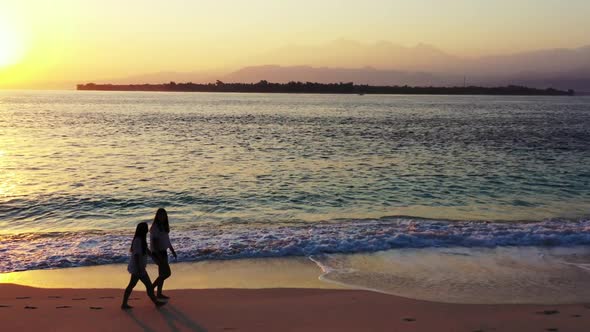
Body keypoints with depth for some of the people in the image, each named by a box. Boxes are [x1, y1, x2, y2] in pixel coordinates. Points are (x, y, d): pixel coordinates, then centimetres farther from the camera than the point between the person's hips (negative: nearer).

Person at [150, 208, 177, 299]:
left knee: (162, 273, 12)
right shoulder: (155, 227, -18)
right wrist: (159, 256, -29)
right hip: (157, 253, -9)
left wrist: (172, 250, 22)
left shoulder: (164, 226, 9)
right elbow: (154, 242, -23)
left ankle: (159, 293, 21)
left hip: (163, 252, 9)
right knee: (167, 273, -10)